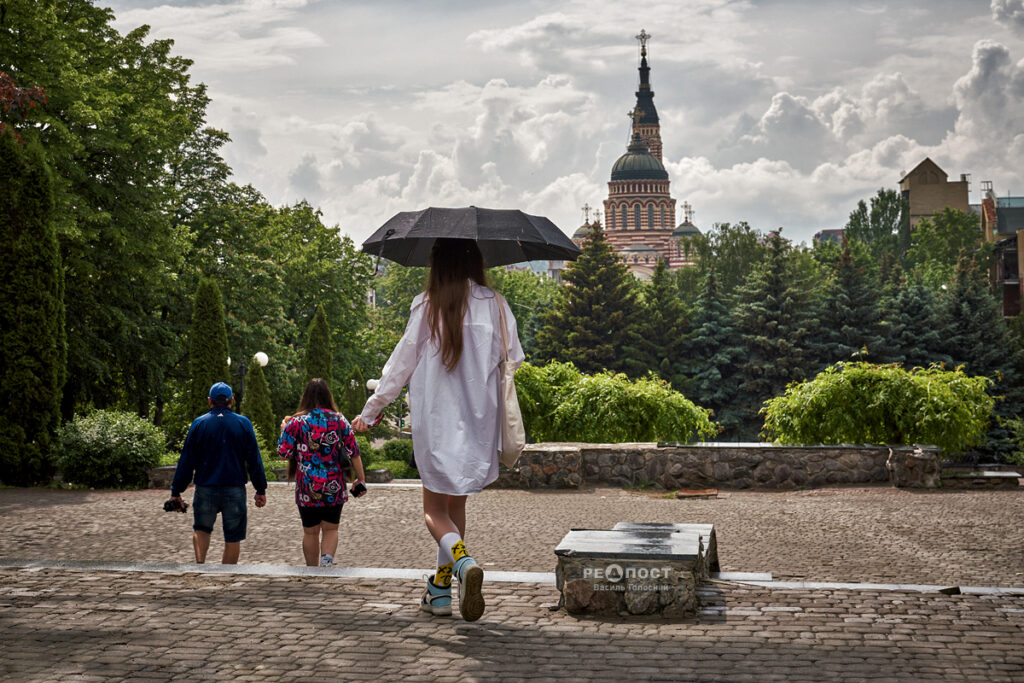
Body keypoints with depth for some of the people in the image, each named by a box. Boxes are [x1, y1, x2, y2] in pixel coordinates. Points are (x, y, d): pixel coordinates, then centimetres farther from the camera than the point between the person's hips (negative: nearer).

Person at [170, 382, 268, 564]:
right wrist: (261, 490, 8)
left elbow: (186, 462, 0)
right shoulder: (244, 424, 2)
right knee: (233, 538, 9)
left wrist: (176, 491, 5)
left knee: (201, 529, 18)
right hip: (235, 490, 0)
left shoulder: (199, 424, 1)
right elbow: (254, 460, 2)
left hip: (206, 489, 0)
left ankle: (200, 564, -5)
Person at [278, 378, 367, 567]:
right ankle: (327, 559, -14)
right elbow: (354, 453, 0)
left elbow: (284, 453, -3)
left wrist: (284, 430, 13)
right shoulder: (340, 421, 0)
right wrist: (361, 480, 9)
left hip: (307, 488, -1)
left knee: (310, 532, 14)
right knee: (330, 529, 13)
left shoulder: (297, 422, -6)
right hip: (334, 487, 1)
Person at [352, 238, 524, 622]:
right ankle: (440, 589, 17)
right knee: (456, 504, 16)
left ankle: (462, 561, -24)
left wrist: (371, 410, 9)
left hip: (436, 421, -3)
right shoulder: (494, 305, 1)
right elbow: (514, 358, 9)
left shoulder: (426, 306, -5)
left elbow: (402, 363, -1)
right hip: (480, 422, 3)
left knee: (435, 508, 5)